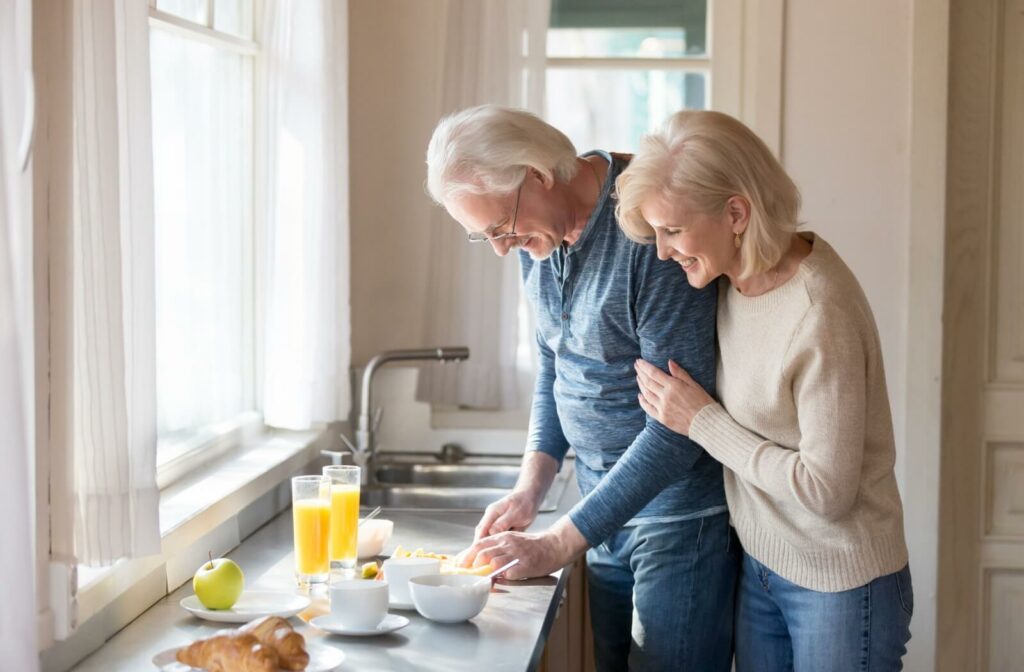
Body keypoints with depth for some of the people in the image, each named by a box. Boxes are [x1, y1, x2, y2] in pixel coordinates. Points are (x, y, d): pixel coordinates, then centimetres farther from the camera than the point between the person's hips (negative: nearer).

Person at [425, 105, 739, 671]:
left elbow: (678, 425, -24)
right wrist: (529, 489, 2)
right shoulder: (540, 235, 2)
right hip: (607, 507, 7)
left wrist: (560, 543, -20)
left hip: (681, 512, -7)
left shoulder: (650, 231, -24)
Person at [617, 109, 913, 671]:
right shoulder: (736, 277, -3)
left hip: (841, 585, -7)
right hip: (759, 565, 7)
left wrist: (704, 422, -17)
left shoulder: (821, 315, -26)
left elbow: (826, 491, -23)